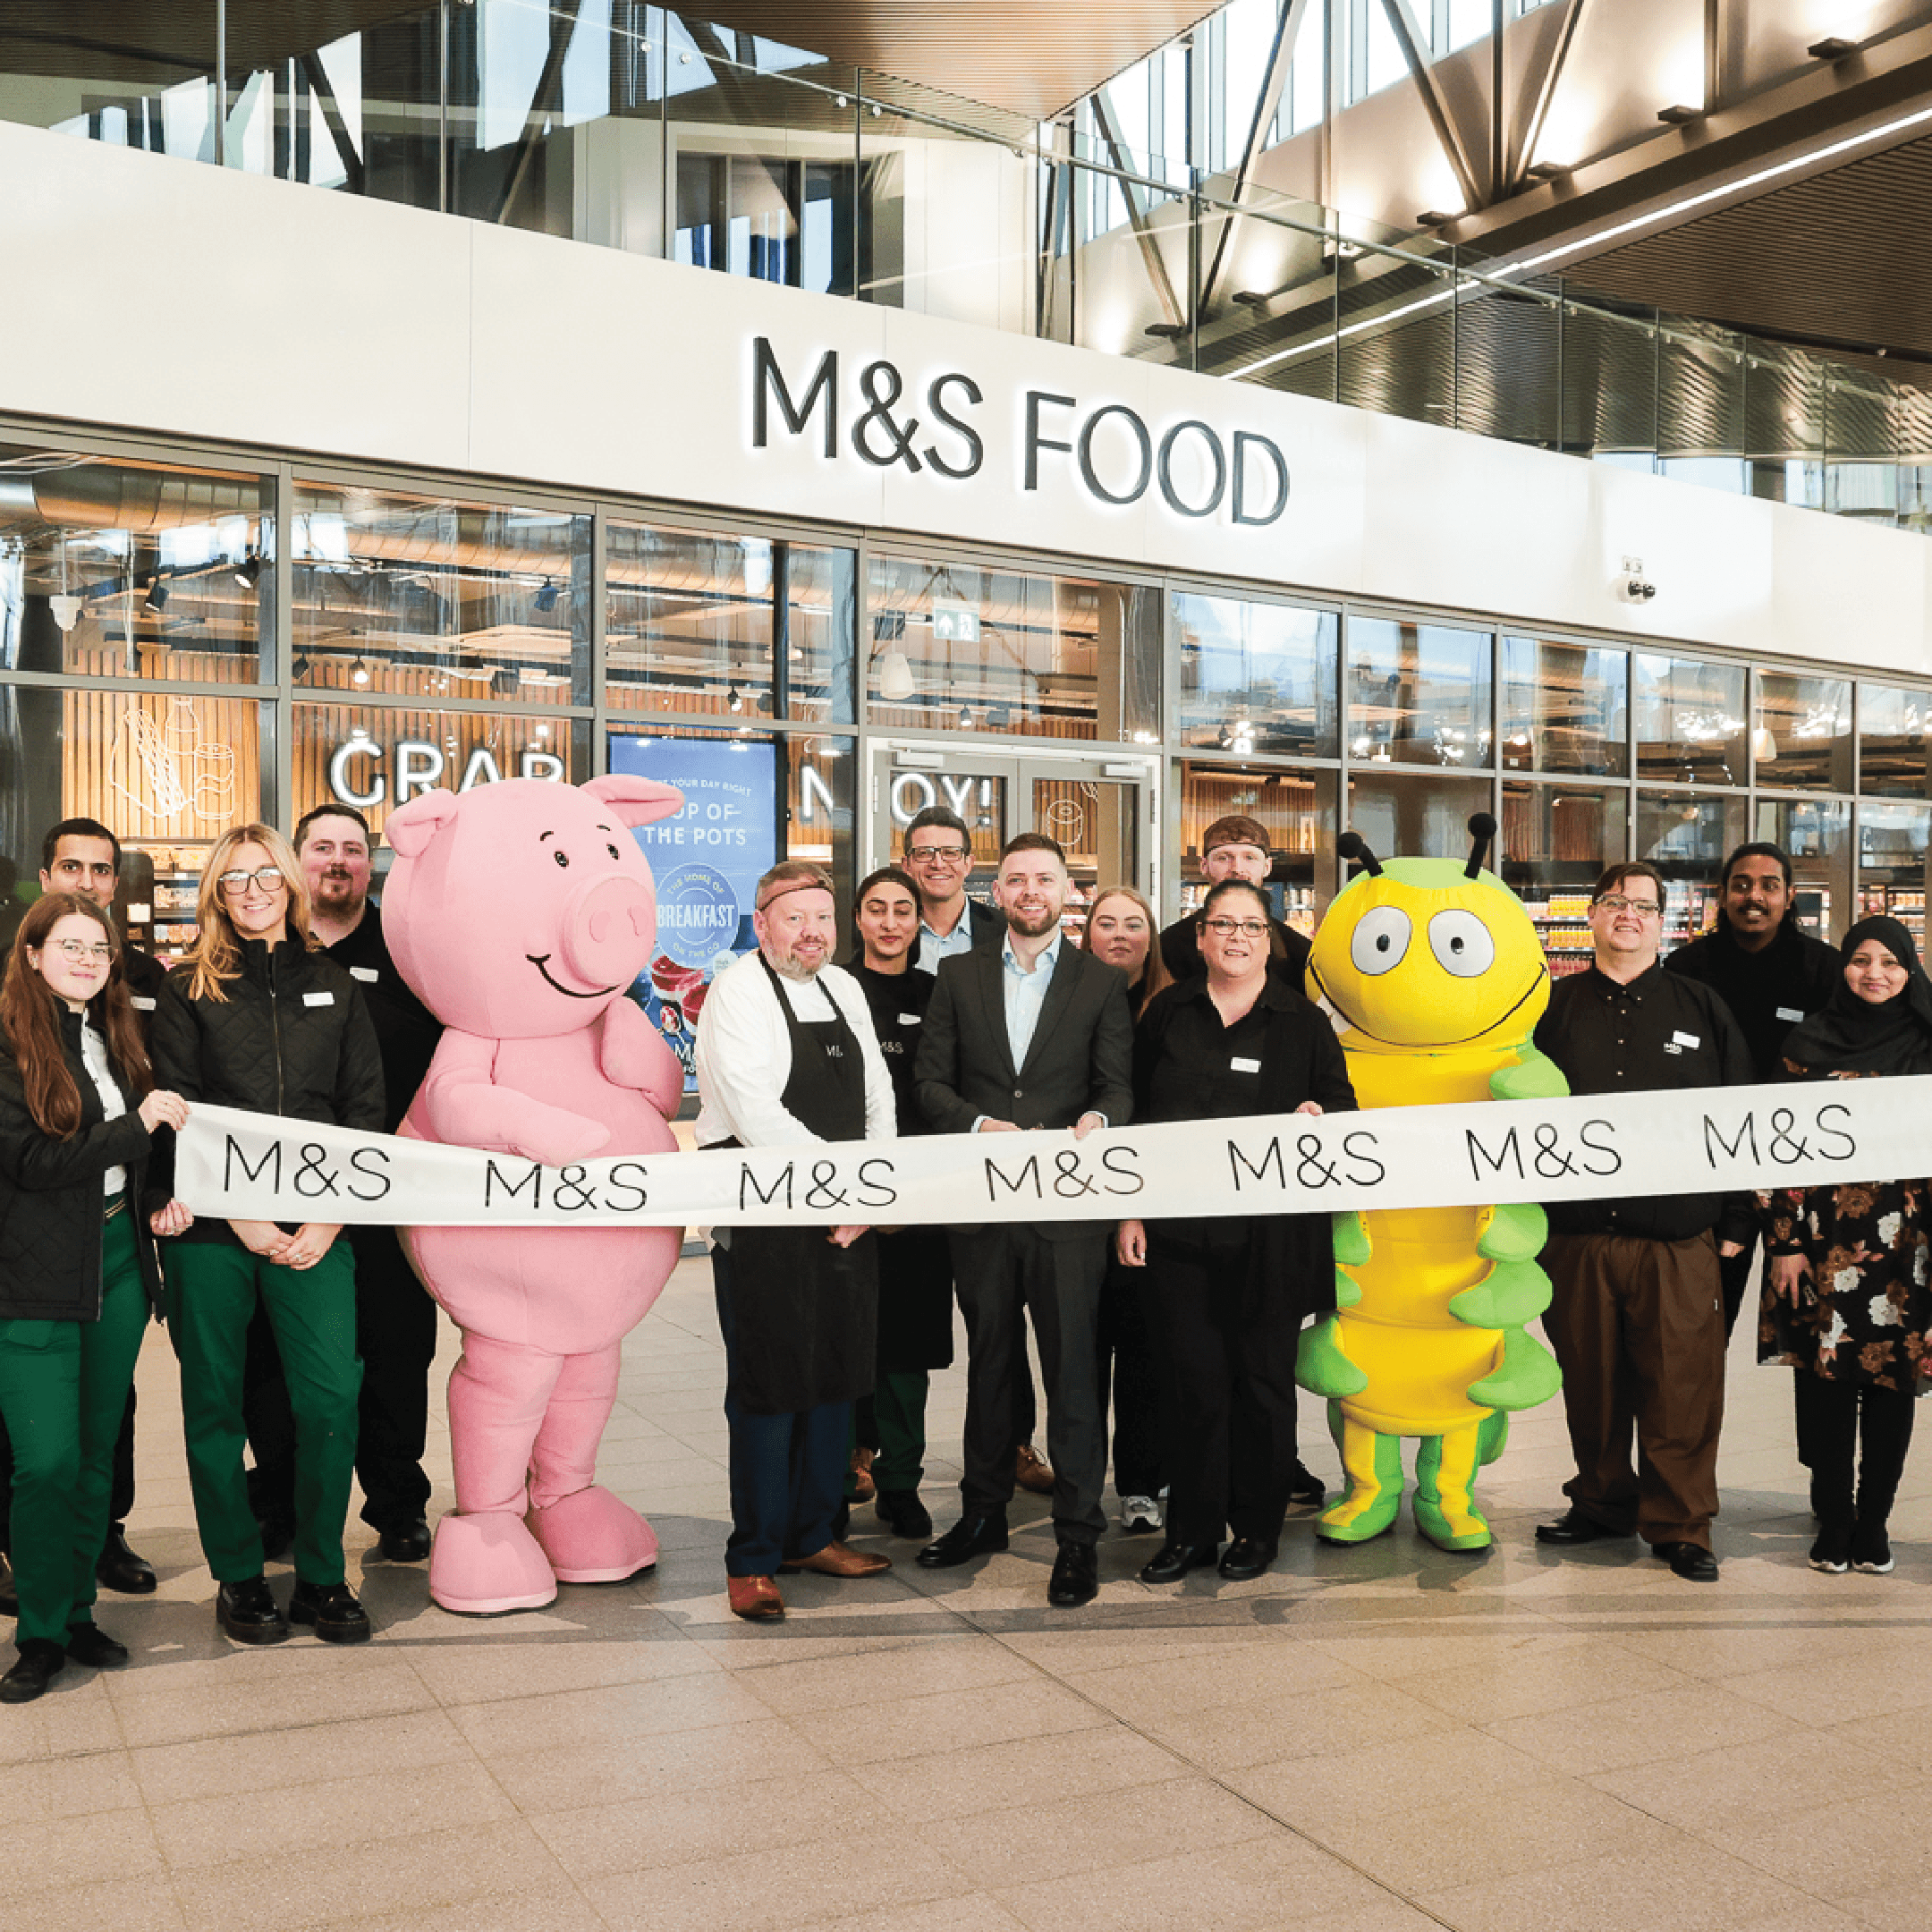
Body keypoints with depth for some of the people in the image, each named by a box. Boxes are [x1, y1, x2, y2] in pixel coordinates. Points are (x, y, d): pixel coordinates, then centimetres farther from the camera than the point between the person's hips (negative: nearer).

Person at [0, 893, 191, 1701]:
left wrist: (165, 1197, 4)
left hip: (118, 1264, 6)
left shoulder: (115, 1037, 11)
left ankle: (78, 1613, 26)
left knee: (96, 1455, 13)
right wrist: (137, 1128, -17)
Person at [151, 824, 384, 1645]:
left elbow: (366, 1109, 7)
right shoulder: (189, 986, 6)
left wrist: (329, 1221, -4)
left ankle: (321, 1576, 11)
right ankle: (237, 1577, 20)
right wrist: (240, 1216, -11)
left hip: (315, 1228, 1)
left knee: (332, 1396, -4)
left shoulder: (333, 983, 12)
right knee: (215, 1401, 5)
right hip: (212, 1227, -1)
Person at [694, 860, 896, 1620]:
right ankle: (753, 1559, 13)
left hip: (847, 1218, 7)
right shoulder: (736, 993, -10)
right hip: (763, 1217, -7)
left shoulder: (843, 988, 13)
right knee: (769, 1385, -1)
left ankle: (815, 1534, 29)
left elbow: (877, 1095, 14)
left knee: (837, 1375, 14)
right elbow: (757, 1115, -19)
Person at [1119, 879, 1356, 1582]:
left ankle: (1258, 1527, 21)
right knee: (1194, 1379, 3)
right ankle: (1193, 1529, 16)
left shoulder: (1302, 1021, 4)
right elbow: (1134, 1117, 9)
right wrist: (1129, 1210, 5)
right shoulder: (1167, 1014, 9)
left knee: (1263, 1379, 7)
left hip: (1271, 1234, -1)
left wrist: (1318, 1118, -17)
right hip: (1179, 1228, 1)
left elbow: (1342, 1103, 7)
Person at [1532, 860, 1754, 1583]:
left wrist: (1738, 1221, 3)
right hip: (1576, 1233, 1)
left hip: (1678, 1237, -1)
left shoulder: (1701, 1009, 7)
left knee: (1682, 1387, -1)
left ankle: (1679, 1525, 13)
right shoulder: (1556, 1008, 8)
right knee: (1591, 1381, 10)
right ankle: (1602, 1504, 26)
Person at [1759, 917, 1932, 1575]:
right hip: (1825, 1239, -1)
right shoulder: (1810, 1043, 3)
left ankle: (1872, 1523, 19)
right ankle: (1834, 1523, 16)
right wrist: (1784, 1241, -4)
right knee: (1827, 1380, 3)